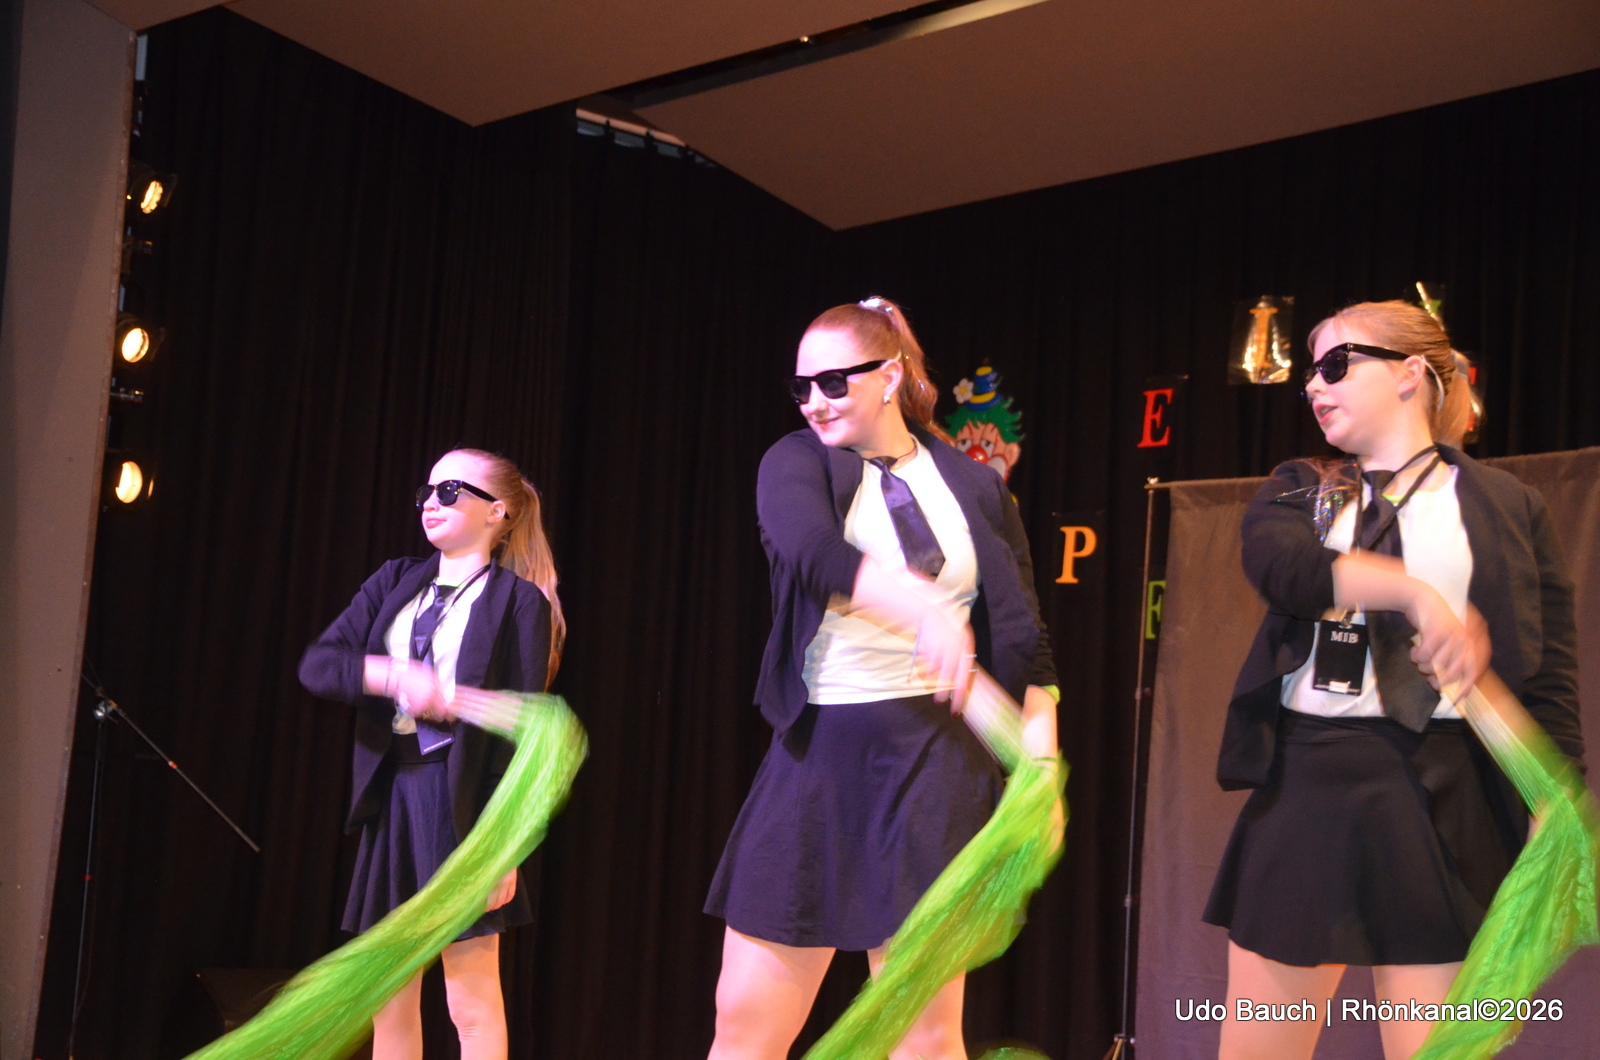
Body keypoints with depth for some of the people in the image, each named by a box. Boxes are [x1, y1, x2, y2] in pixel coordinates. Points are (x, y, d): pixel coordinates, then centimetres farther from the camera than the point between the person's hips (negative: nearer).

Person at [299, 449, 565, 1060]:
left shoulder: (518, 601, -3)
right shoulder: (395, 582, 13)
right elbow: (316, 665, 2)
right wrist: (394, 675, -16)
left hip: (460, 798, -6)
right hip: (392, 792, 6)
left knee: (471, 1001, -2)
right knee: (389, 997, 10)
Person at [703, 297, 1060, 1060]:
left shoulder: (975, 487, 7)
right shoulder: (796, 464, 3)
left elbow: (1024, 640, 6)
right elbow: (811, 551, -21)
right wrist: (923, 606, -37)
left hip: (937, 757, 0)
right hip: (817, 753, 1)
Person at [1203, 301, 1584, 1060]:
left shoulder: (1508, 509, 6)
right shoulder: (1298, 491, 13)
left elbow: (1549, 682, 2)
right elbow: (1275, 562, -12)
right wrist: (1413, 591, -24)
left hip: (1440, 799, -3)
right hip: (1302, 782, 3)